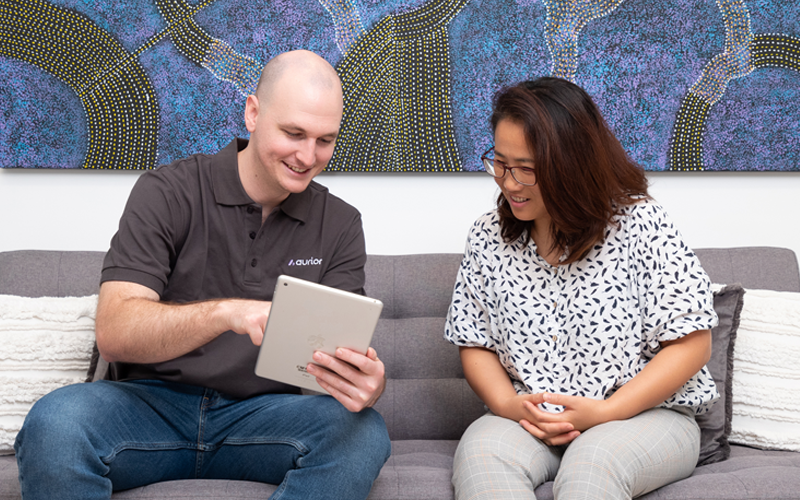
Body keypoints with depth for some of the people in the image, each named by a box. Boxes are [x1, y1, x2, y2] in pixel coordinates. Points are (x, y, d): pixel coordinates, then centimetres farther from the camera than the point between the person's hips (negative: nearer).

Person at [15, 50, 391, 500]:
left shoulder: (340, 225, 6)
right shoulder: (168, 192, -4)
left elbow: (346, 354, -2)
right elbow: (114, 334, -15)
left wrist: (366, 382, -28)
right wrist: (226, 312, -33)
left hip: (263, 415, 3)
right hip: (154, 402, -3)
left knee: (363, 432, -28)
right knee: (54, 424, -34)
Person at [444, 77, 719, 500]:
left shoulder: (640, 225, -7)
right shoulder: (488, 237, 5)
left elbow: (691, 343, -7)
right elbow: (476, 345, 10)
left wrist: (605, 412, -16)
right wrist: (509, 405, -11)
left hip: (644, 415, -3)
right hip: (528, 422, 3)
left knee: (593, 460, -36)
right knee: (479, 449, -30)